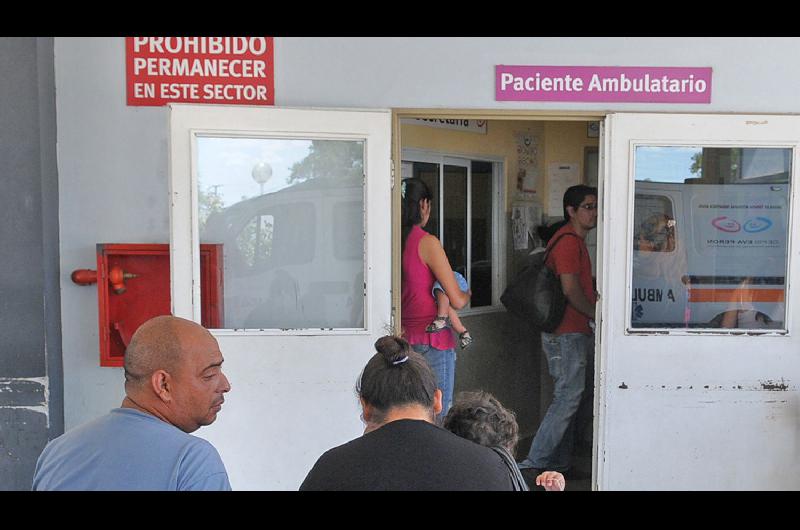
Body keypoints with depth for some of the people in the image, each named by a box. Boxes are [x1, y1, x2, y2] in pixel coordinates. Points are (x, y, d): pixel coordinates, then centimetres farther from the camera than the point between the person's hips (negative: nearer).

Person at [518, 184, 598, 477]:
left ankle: (560, 464, 21)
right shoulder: (568, 242, -15)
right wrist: (597, 315, -10)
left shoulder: (574, 240, 18)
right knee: (567, 398, -10)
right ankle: (534, 463, -5)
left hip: (573, 332, 11)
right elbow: (571, 291, -20)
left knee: (567, 398, 13)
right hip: (567, 334, -11)